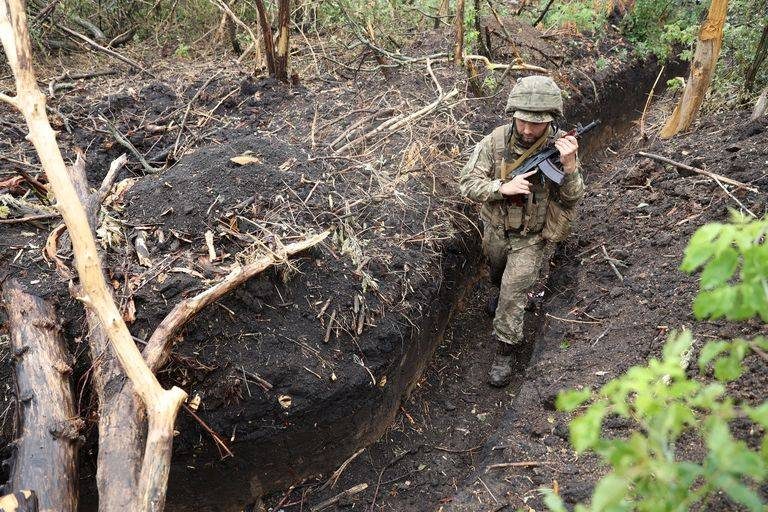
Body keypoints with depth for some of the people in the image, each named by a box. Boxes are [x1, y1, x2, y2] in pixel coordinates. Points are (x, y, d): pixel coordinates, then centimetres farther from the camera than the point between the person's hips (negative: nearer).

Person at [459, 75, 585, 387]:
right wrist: (504, 188, -34)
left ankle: (504, 352, 9)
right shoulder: (496, 141, -20)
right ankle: (506, 295, 62)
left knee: (513, 294, -9)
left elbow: (571, 200, -21)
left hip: (530, 238, -3)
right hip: (496, 230, 3)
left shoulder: (560, 145, -21)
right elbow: (468, 183, -19)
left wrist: (569, 166, -39)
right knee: (498, 279, 28)